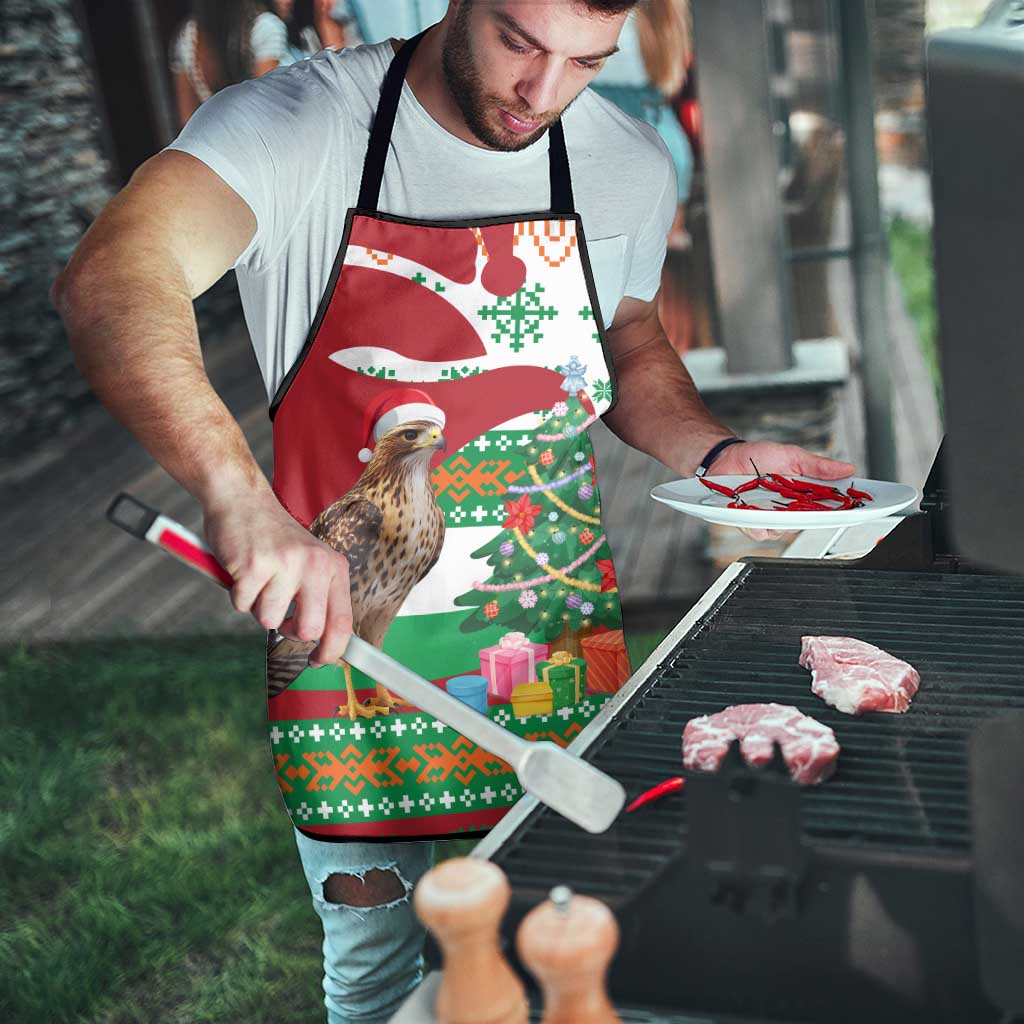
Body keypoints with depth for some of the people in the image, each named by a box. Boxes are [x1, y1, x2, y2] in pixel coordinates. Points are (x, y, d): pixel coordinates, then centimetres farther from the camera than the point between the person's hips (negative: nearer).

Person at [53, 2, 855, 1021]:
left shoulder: (630, 164, -1)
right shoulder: (298, 124, -16)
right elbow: (109, 280, -33)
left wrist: (716, 454, -3)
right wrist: (239, 496, -49)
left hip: (558, 634, 3)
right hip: (347, 630, -3)